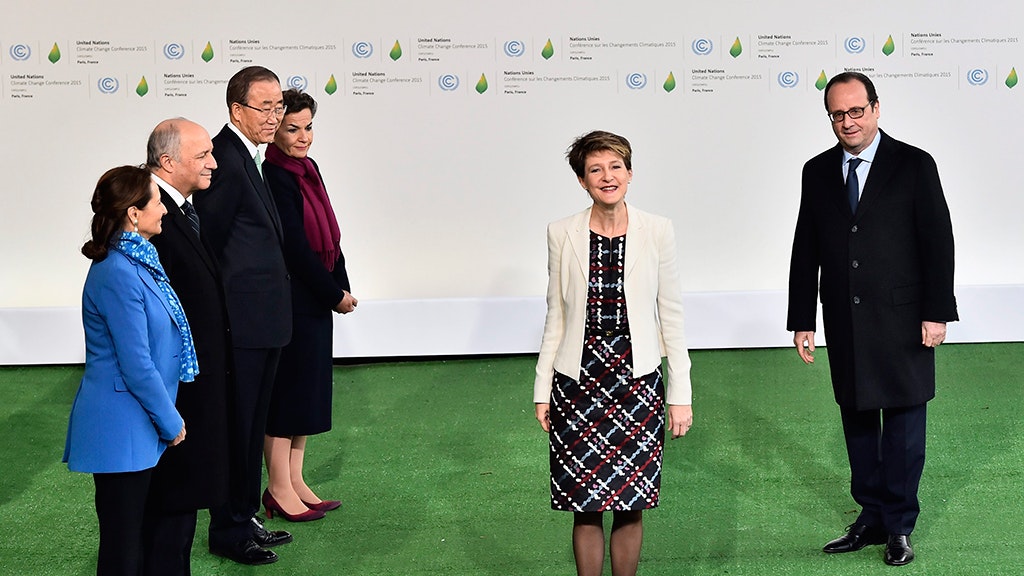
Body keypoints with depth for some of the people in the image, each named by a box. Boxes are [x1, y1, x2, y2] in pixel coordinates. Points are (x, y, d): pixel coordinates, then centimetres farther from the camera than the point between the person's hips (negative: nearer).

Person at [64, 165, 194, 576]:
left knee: (138, 532, 15)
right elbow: (137, 366, -21)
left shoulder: (138, 262, 9)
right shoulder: (118, 275, -21)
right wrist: (171, 423, -10)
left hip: (138, 428, 9)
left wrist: (168, 418, 16)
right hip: (122, 430, -9)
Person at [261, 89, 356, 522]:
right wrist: (336, 294, -11)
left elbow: (328, 237, 14)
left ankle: (295, 481, 22)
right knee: (285, 390, -1)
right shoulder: (275, 177, -17)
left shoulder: (307, 169, 11)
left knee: (308, 389, 14)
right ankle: (279, 489, 8)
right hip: (289, 302, -9)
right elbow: (295, 247, -18)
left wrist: (341, 289, 5)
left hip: (315, 300, 9)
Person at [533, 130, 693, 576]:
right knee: (585, 509, 4)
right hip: (578, 384, 0)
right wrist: (543, 390, 5)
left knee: (630, 507, 5)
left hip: (637, 384, 0)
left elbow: (671, 315, 1)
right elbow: (556, 317, 7)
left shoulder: (657, 231, -1)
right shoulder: (562, 234, 1)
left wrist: (680, 394, -1)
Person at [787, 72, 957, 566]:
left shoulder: (914, 165, -4)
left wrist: (936, 313, -10)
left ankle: (899, 526, 12)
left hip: (901, 321, -4)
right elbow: (806, 250, 8)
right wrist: (802, 320, 5)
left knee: (903, 421, 2)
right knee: (857, 420, 10)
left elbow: (937, 242, -5)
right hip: (844, 321, 4)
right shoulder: (817, 172, 7)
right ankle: (871, 518, 21)